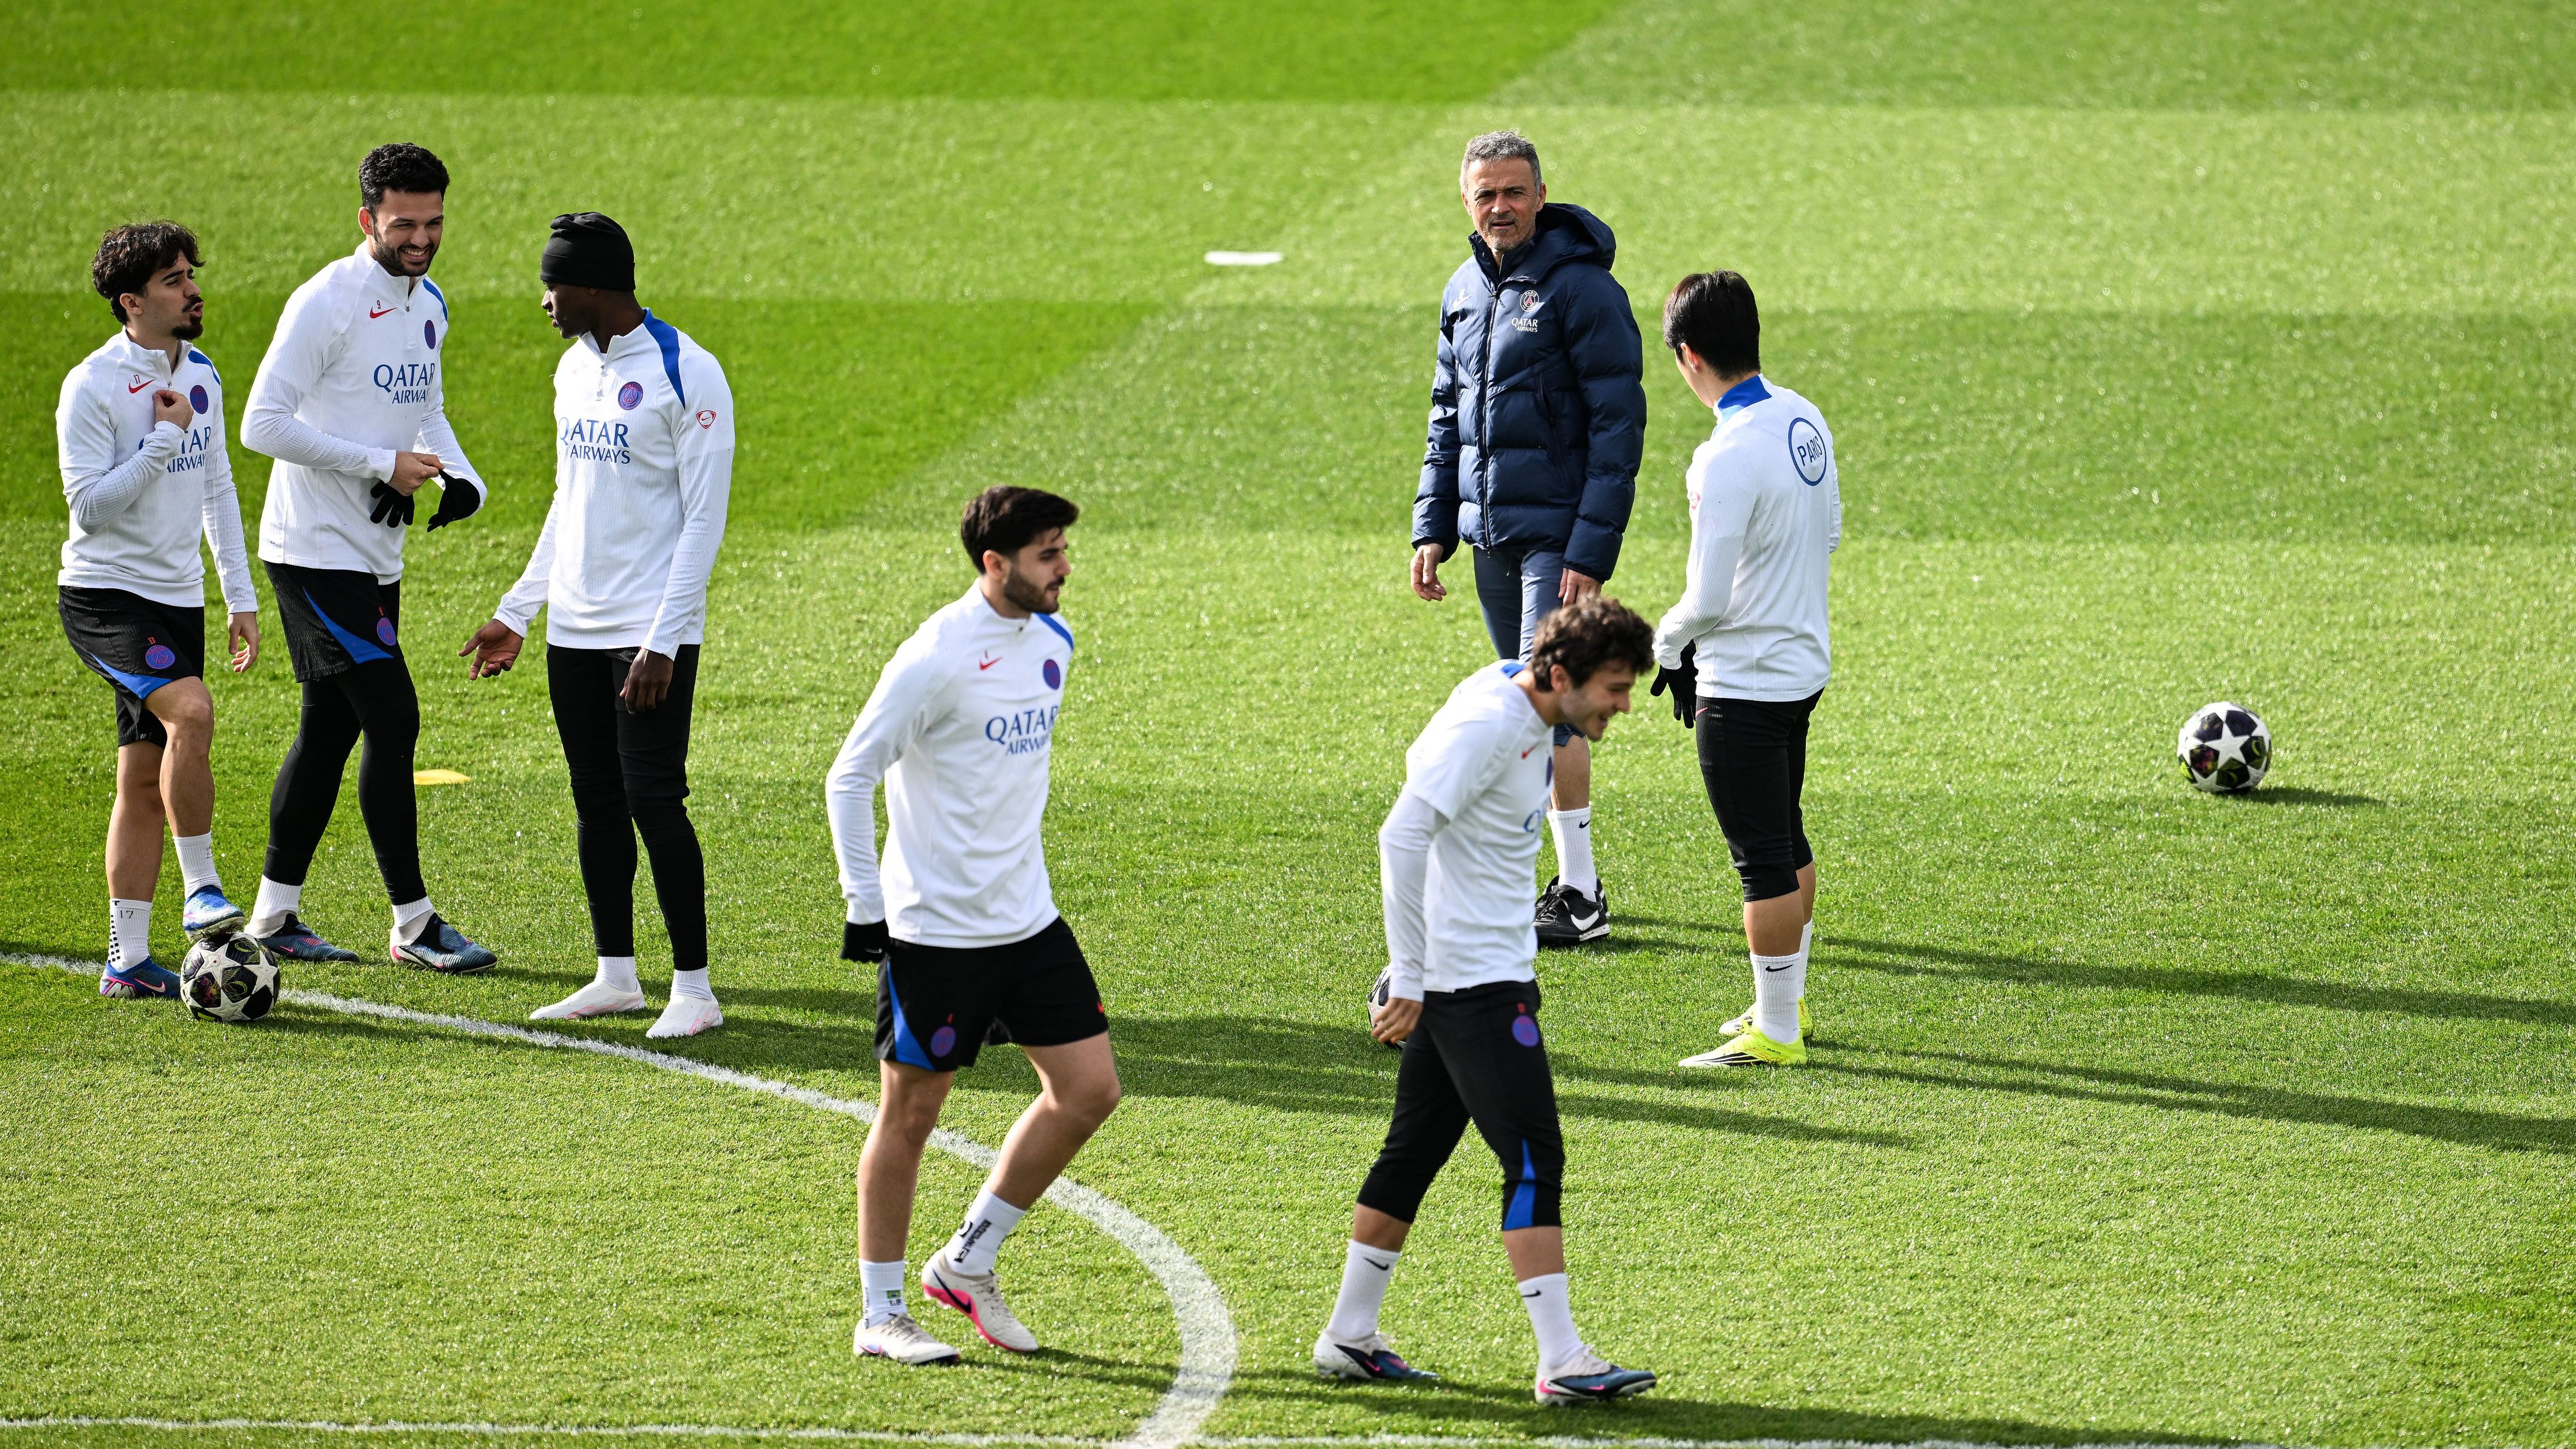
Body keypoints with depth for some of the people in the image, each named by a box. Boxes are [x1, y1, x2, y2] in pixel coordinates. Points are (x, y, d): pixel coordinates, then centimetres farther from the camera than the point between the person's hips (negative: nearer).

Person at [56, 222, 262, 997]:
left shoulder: (200, 376, 9)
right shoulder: (92, 387, -14)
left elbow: (216, 488, 19)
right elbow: (90, 505, -19)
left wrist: (241, 597, 17)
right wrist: (163, 439, -20)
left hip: (177, 598, 7)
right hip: (105, 592, -7)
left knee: (145, 779, 6)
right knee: (190, 710, -29)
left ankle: (127, 961, 7)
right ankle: (201, 890, -19)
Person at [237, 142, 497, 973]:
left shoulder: (428, 306, 11)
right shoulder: (327, 304, -16)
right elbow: (263, 425, -20)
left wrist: (461, 478, 3)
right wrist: (383, 464, -21)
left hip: (376, 557, 9)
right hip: (317, 552, -9)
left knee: (331, 726, 12)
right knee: (394, 719, -10)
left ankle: (274, 916, 21)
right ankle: (413, 925, -4)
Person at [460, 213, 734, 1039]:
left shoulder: (685, 375, -12)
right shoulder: (576, 369, 13)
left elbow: (703, 521, -13)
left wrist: (662, 643, -18)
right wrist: (515, 614, 19)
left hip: (651, 634, -8)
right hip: (574, 629, 8)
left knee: (653, 800, -10)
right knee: (596, 802, 9)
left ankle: (694, 988, -4)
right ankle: (616, 976, 17)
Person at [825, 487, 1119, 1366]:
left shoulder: (1050, 642, 6)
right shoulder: (936, 658, -17)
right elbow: (850, 779, -14)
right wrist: (866, 906, -15)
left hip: (1028, 921, 7)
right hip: (934, 927, -7)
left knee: (1089, 1089, 3)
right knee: (911, 1112, 2)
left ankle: (968, 1263, 18)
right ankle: (881, 1317, 14)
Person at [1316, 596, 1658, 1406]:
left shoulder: (1524, 715, 10)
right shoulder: (1491, 726, -20)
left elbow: (1423, 761, 25)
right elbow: (1401, 837, -25)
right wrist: (1409, 977, -22)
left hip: (1483, 970, 10)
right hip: (1475, 981, -10)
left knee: (1414, 1152, 15)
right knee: (1535, 1158, -11)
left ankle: (1349, 1338, 22)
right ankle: (1561, 1361, -12)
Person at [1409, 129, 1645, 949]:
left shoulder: (1581, 288, -12)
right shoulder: (1467, 290, 11)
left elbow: (1619, 423, -14)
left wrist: (1591, 550, -19)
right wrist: (1432, 528, 12)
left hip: (1557, 533, -8)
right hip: (1491, 534, 8)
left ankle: (1581, 897, -8)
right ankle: (1573, 880, 18)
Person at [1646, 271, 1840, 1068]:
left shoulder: (1729, 458, -25)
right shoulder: (1804, 419, 1)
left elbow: (1709, 599, -24)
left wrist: (1666, 642, -4)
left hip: (1744, 686, -9)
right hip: (1802, 664, 9)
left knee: (1763, 859, 0)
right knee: (1786, 839, 22)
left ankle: (1776, 1032, 8)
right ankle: (1788, 1003, 34)